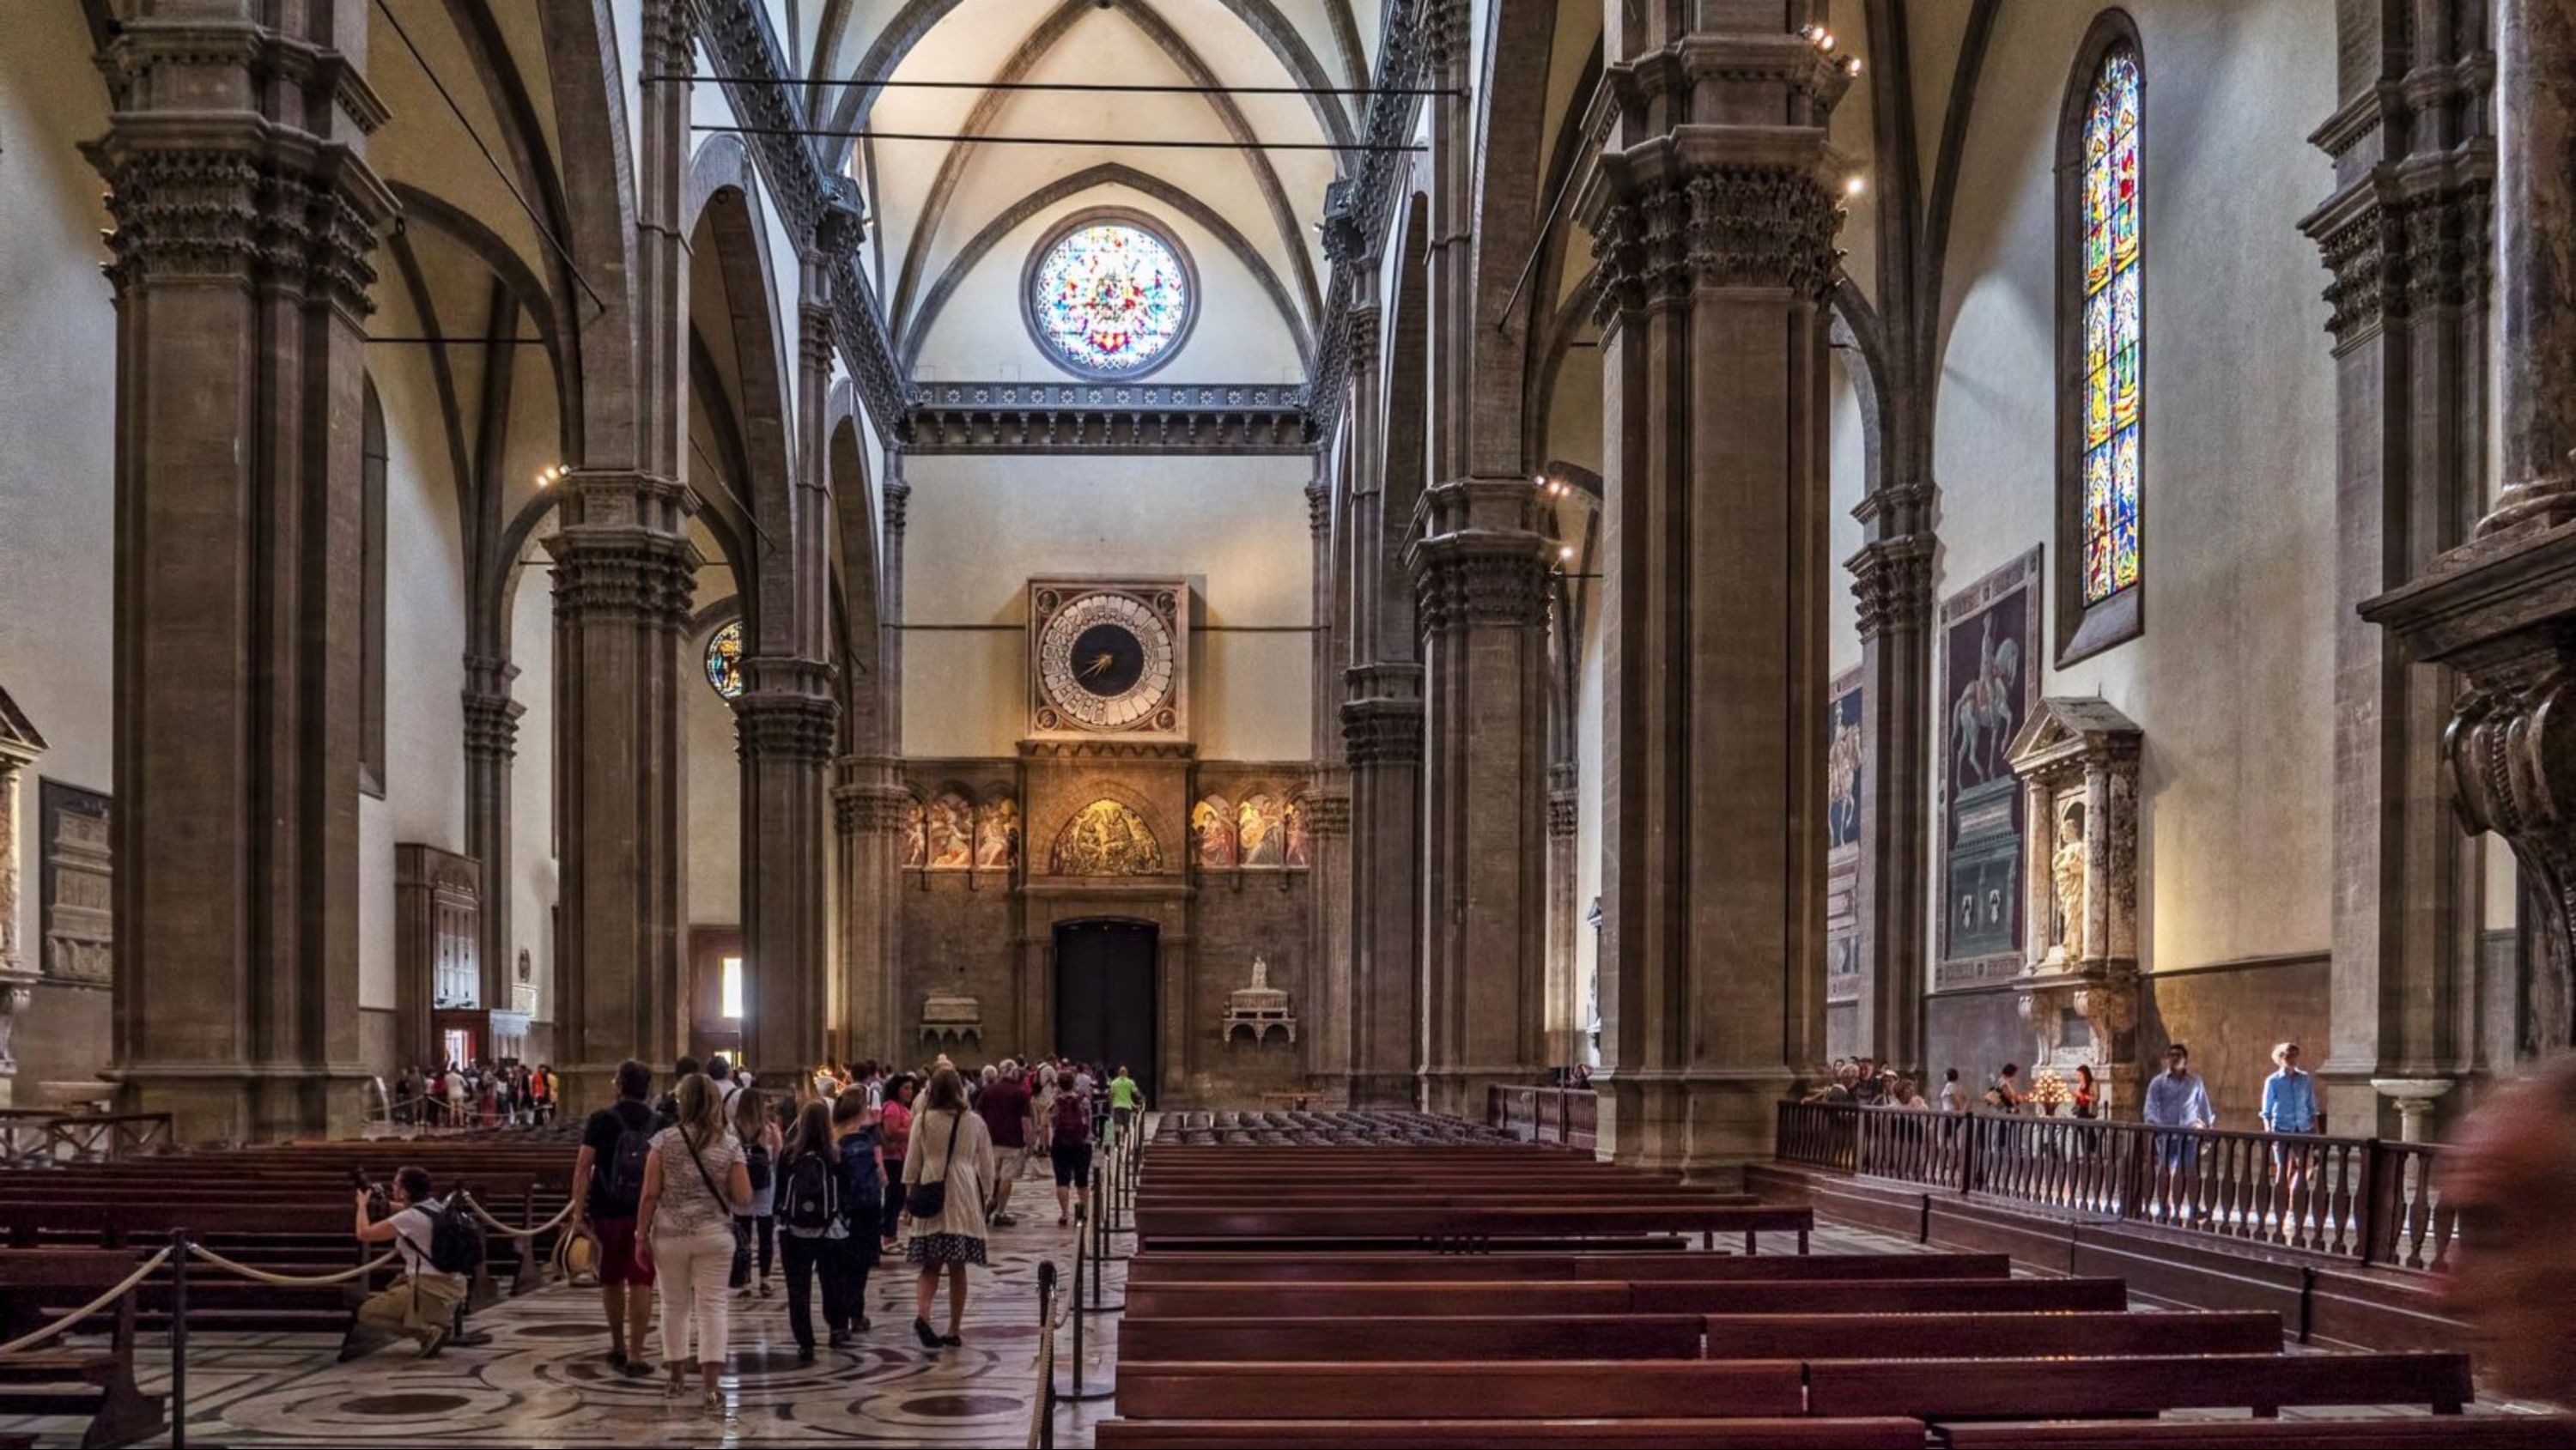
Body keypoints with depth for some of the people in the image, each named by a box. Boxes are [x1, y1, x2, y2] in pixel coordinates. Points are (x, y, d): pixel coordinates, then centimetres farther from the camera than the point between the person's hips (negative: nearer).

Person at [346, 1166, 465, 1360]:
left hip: (430, 1290, -8)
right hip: (453, 1287, 8)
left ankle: (427, 1332, -11)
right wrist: (386, 1204, 24)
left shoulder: (409, 1218, -16)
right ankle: (438, 1322, 12)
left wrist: (362, 1205, 7)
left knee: (367, 1312, 2)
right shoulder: (439, 1209, 8)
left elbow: (364, 1234, -8)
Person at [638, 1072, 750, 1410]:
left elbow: (650, 1194, -7)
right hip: (715, 1235, 0)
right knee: (712, 1306, 1)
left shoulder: (664, 1141, -5)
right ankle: (710, 1384, -6)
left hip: (670, 1235, 0)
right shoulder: (730, 1145, -2)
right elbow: (743, 1197, -5)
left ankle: (678, 1378, 23)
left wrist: (642, 1234, 1)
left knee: (675, 1306, 13)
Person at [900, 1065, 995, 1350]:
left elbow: (911, 1165, 4)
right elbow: (986, 1168, 6)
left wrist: (909, 1201, 12)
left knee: (930, 1266, 7)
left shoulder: (923, 1121, 0)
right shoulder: (974, 1123, 0)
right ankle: (954, 1331, 10)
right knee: (957, 1268, 8)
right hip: (963, 1198, 0)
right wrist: (985, 1199, 18)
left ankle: (922, 1314, -17)